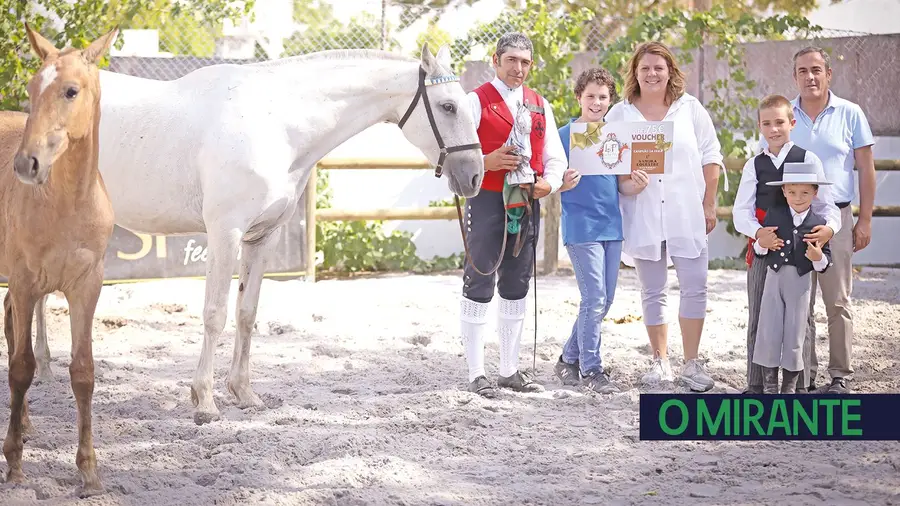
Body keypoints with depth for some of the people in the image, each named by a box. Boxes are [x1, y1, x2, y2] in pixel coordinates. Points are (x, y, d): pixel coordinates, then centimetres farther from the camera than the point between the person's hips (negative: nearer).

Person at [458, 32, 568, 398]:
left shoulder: (540, 106, 14)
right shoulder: (477, 101, -3)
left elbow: (555, 158, 14)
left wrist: (549, 183, -7)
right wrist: (487, 162, -23)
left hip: (526, 203, 6)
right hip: (486, 202, -6)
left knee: (516, 287, 11)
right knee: (479, 286, -4)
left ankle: (510, 370, 20)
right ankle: (476, 374, 0)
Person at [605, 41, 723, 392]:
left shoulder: (690, 108, 5)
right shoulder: (620, 114, 5)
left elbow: (710, 158, 7)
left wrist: (709, 205, 2)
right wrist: (624, 183, -14)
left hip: (687, 215, -1)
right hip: (643, 215, 1)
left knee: (695, 288, -6)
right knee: (652, 293, 8)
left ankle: (692, 364, 1)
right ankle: (660, 362, 17)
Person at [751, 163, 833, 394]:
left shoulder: (818, 224, 0)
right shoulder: (774, 214, 3)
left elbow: (826, 262, 2)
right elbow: (758, 252, 7)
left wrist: (818, 258, -20)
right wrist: (761, 244, -15)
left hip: (800, 282, -1)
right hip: (775, 278, 1)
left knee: (794, 337, 5)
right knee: (768, 334, -1)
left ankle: (790, 387, 18)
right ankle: (769, 387, 10)